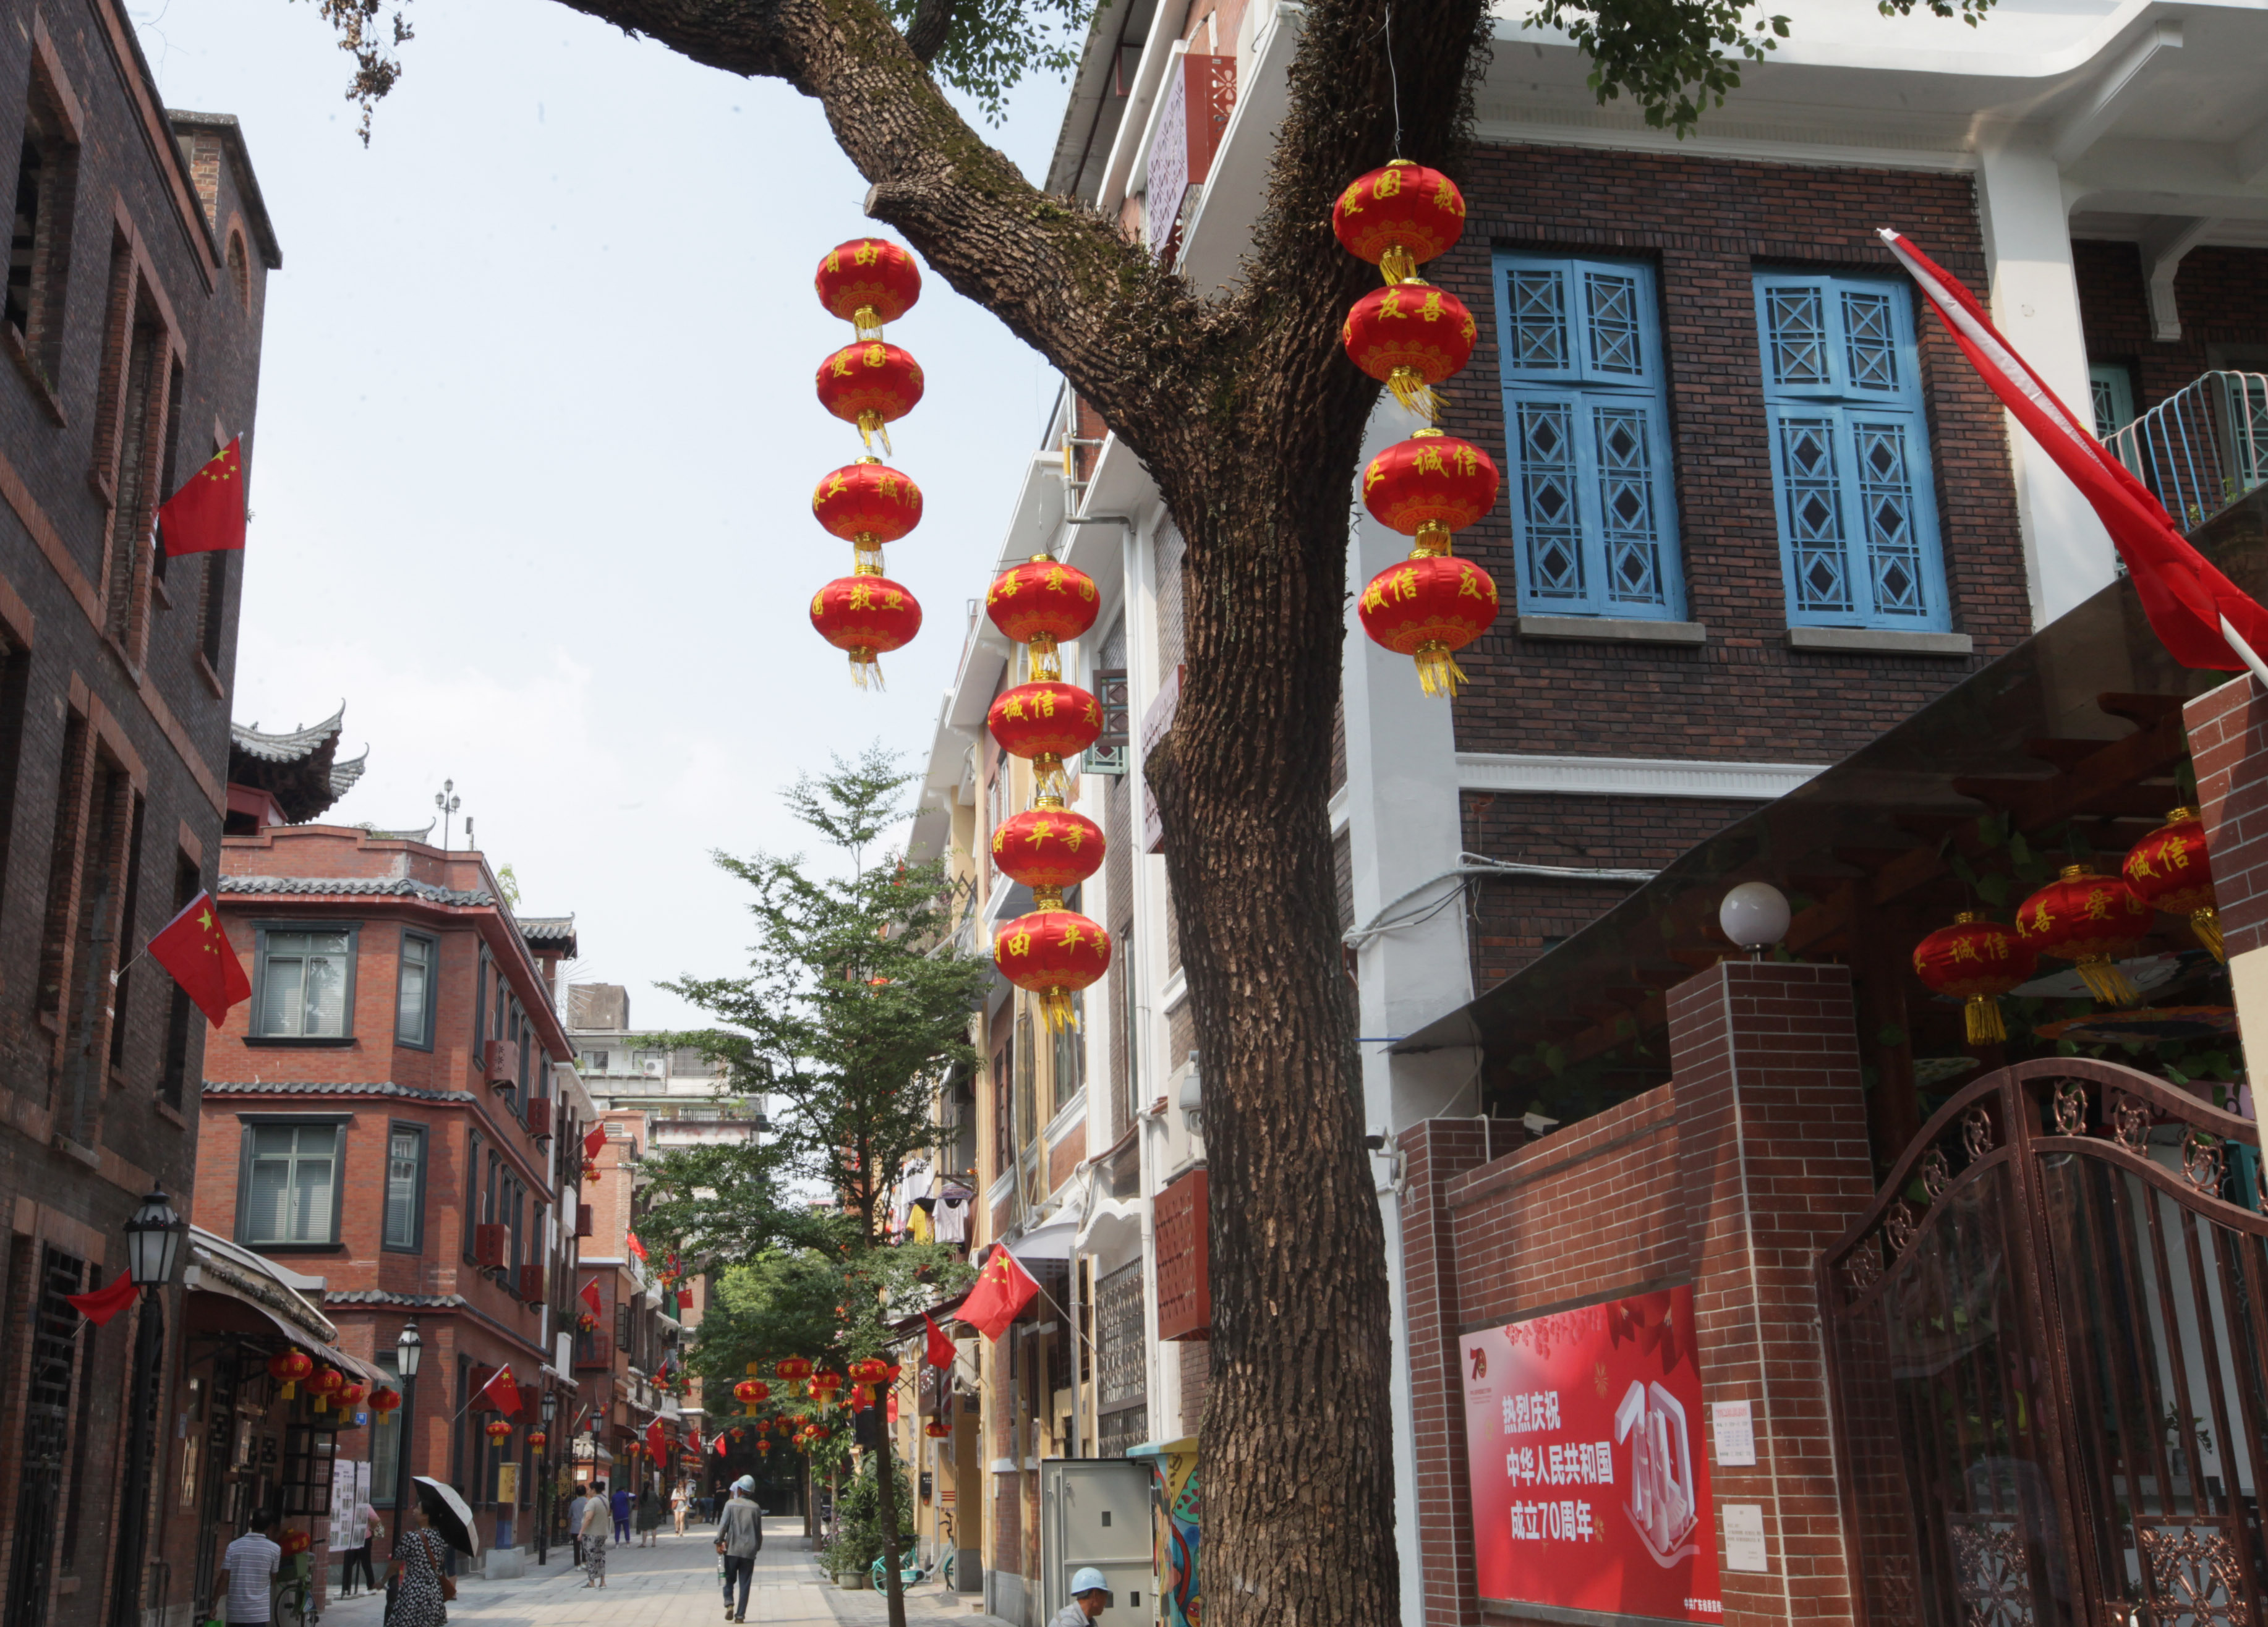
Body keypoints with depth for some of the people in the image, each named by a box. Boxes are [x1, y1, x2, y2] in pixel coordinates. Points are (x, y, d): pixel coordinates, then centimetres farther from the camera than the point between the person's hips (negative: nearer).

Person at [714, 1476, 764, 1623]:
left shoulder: (731, 1504, -4)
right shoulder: (756, 1508, 4)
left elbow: (723, 1524, -10)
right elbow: (759, 1532, 8)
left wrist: (719, 1542, -3)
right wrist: (758, 1547, 20)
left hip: (732, 1549, -2)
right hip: (749, 1550, 2)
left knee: (729, 1579, 13)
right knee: (745, 1584, 6)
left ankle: (729, 1603, -9)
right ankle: (740, 1614, 3)